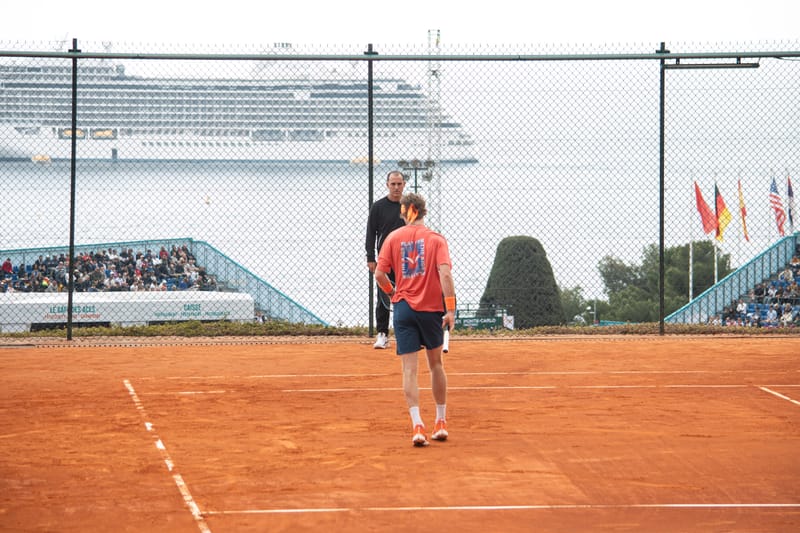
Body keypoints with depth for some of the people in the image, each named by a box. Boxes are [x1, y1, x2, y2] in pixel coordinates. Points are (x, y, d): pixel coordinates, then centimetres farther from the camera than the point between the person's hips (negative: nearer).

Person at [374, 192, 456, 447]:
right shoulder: (436, 239, -2)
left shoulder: (393, 238, 2)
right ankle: (441, 423, 23)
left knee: (409, 369, -1)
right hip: (432, 309, 0)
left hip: (404, 308, 0)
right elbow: (445, 274, -14)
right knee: (436, 364, 17)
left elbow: (379, 274, -2)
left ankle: (417, 425, -15)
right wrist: (450, 309, -13)